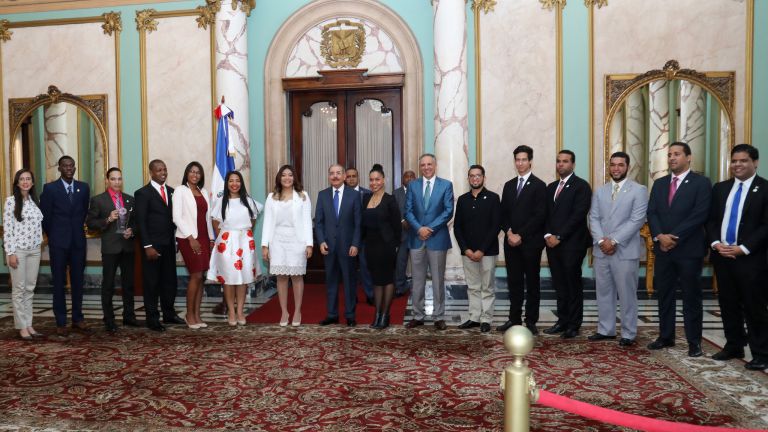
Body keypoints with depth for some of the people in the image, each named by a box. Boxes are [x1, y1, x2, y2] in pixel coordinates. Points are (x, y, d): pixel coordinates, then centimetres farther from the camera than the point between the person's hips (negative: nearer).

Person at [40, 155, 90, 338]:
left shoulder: (83, 187, 6)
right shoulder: (50, 188, -3)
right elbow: (45, 215, 2)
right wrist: (53, 235, 7)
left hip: (78, 241, 3)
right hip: (58, 242, -3)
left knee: (78, 281, 8)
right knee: (59, 283, 3)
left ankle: (78, 318, 18)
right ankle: (61, 323, 9)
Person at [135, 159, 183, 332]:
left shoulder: (171, 191, 11)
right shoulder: (143, 193, -5)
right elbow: (141, 222, -9)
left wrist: (176, 240, 6)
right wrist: (148, 246, -14)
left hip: (169, 244, 5)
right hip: (152, 245, -5)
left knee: (170, 281, 11)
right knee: (152, 283, 4)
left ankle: (169, 314, 24)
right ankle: (152, 319, 13)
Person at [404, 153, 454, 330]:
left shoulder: (446, 185, 1)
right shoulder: (413, 185, 8)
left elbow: (448, 211, -6)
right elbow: (408, 211, 2)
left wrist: (430, 228, -13)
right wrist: (419, 228, -13)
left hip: (437, 238, -2)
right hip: (416, 238, 2)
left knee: (438, 280, 6)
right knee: (417, 281, 8)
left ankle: (439, 317, 15)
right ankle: (418, 316, 17)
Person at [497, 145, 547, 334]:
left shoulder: (539, 185, -3)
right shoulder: (509, 185, 14)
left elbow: (539, 216, -10)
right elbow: (503, 214, 12)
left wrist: (521, 235, -14)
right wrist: (509, 232, -5)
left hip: (530, 242, -5)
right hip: (511, 241, 5)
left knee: (532, 282, 4)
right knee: (514, 282, 8)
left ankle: (531, 321, 11)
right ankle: (514, 318, 15)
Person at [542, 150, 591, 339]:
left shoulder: (581, 186, -4)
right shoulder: (551, 187, 18)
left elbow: (578, 215, -13)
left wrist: (559, 237, -14)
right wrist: (547, 235, -1)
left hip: (572, 244, -6)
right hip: (553, 243, 6)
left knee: (573, 285, 1)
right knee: (559, 286, 9)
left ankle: (574, 325, 9)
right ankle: (562, 321, 17)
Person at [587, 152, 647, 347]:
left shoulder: (639, 190, -1)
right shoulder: (600, 191, 14)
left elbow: (636, 220, -11)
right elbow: (593, 218, 6)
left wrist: (614, 241, -16)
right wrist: (601, 240, -10)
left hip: (625, 251, -4)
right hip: (601, 250, 5)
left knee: (627, 294, 1)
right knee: (603, 292, 10)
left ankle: (628, 334, 11)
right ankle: (605, 329, 21)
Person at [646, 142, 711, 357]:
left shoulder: (701, 182, -3)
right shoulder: (659, 183, 13)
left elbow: (699, 215, -13)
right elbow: (651, 213, 5)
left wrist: (674, 237, -16)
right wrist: (660, 236, -12)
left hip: (689, 249, -5)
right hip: (663, 249, 5)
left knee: (691, 297, 3)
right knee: (664, 295, 10)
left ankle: (694, 342, 12)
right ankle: (665, 336, 21)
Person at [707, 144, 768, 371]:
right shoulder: (720, 188, 13)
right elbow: (711, 220, 11)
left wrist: (743, 249, -15)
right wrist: (716, 243, -5)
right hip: (722, 256, 5)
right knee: (728, 305, 12)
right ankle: (733, 346, 24)